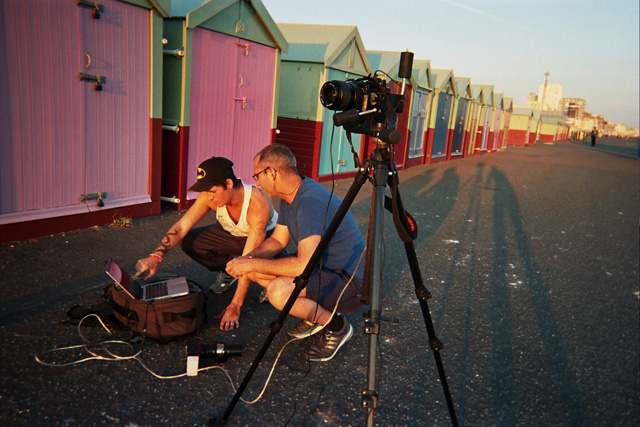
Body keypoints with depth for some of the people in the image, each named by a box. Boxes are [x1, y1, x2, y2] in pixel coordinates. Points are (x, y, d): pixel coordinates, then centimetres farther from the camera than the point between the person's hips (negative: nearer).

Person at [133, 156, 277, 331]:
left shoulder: (258, 204, -40)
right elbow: (181, 227, -26)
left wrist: (234, 307, -42)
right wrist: (155, 256, -43)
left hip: (266, 236, -4)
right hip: (231, 233, 4)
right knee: (189, 241, -20)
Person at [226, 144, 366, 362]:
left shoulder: (310, 201, -27)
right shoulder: (289, 197, 3)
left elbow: (304, 266, -33)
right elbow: (277, 240, 11)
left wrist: (253, 264, -23)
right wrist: (248, 259, -8)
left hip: (350, 282, -9)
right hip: (324, 269, 10)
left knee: (279, 291, -31)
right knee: (255, 268, 4)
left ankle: (336, 326, -4)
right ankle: (316, 314, 13)